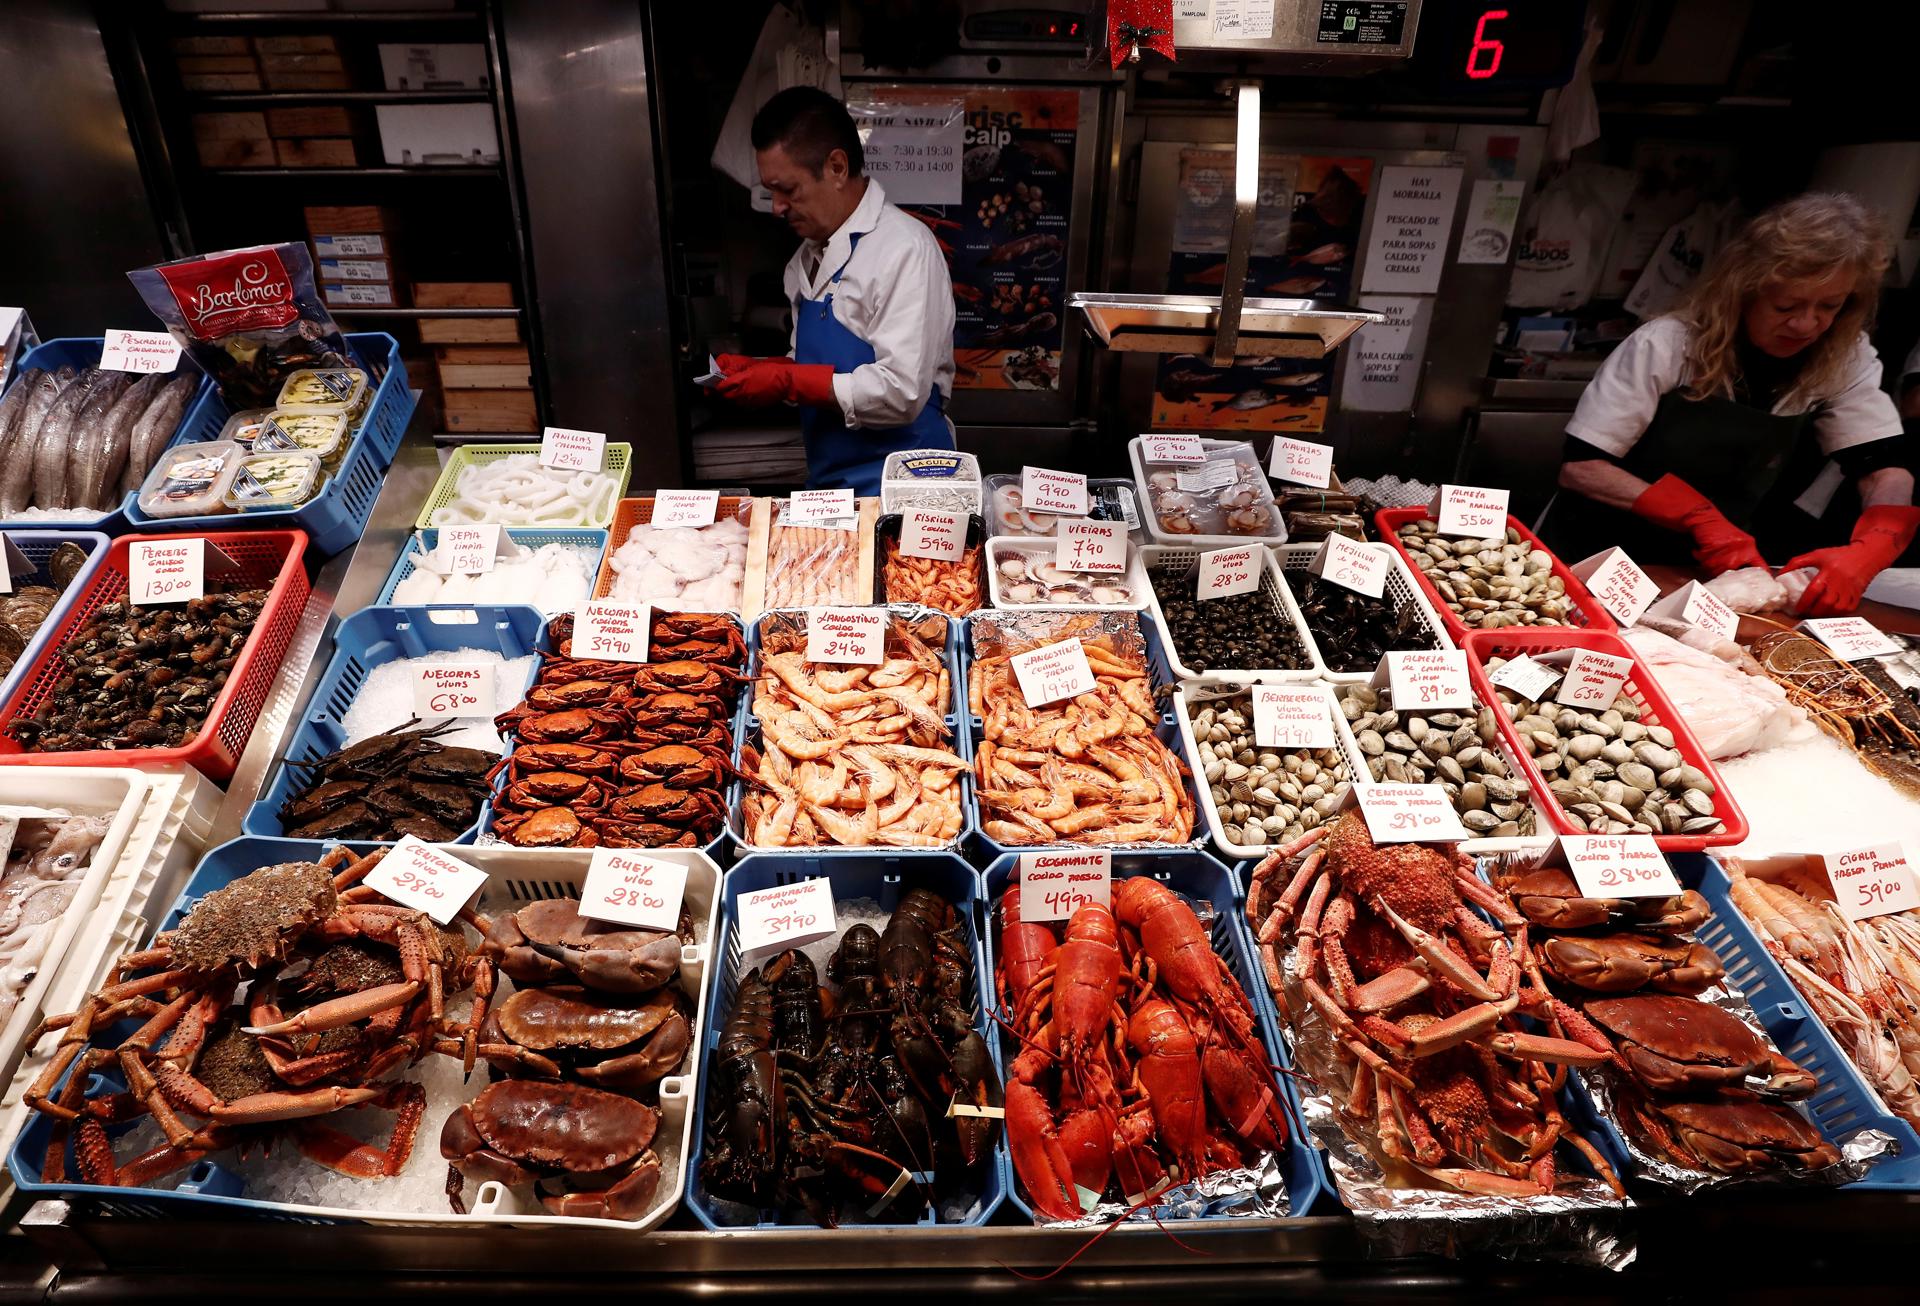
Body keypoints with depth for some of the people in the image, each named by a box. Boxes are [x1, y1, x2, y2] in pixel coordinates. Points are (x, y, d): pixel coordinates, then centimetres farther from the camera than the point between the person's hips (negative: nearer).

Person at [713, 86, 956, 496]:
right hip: (827, 478, 7)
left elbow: (901, 393, -19)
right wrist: (756, 371, 3)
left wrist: (786, 383, -13)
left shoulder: (904, 249, -12)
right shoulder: (807, 257, 12)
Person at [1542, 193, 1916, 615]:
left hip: (1712, 572, 6)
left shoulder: (1845, 361, -3)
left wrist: (1865, 553, -28)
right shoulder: (1666, 346, -17)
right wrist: (1698, 515, -28)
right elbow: (1579, 467, -20)